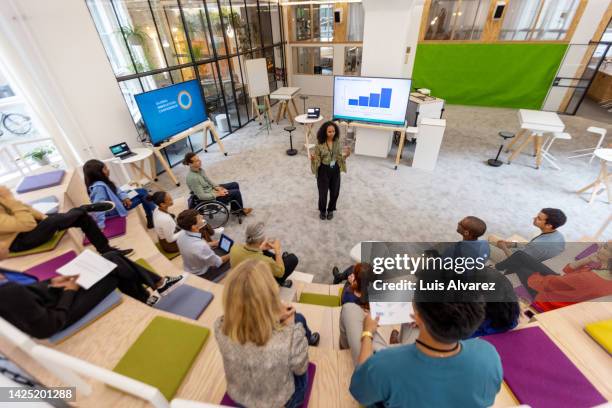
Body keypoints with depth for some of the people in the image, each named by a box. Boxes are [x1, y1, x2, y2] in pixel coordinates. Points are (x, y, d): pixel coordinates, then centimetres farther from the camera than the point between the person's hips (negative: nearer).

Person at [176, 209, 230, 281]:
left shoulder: (182, 234, -19)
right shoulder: (201, 247, -41)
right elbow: (217, 263, -22)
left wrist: (212, 244, 6)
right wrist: (230, 255, -6)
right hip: (201, 275, -6)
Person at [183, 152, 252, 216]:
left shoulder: (199, 169, -5)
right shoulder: (192, 178, -32)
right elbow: (201, 196, -29)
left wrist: (217, 187, -4)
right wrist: (217, 194, -20)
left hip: (211, 189, 9)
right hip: (209, 198, -9)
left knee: (235, 185, 10)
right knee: (236, 192, -10)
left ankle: (234, 208, 22)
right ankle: (240, 210, 16)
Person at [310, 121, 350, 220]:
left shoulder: (337, 142, -5)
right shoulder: (320, 143, -16)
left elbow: (339, 156, 4)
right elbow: (317, 158, -9)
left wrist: (345, 155, -16)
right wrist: (313, 158, -31)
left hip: (335, 170, 4)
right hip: (324, 170, -3)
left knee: (335, 192, 13)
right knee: (323, 193, 7)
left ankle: (330, 210, 40)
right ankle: (322, 211, 36)